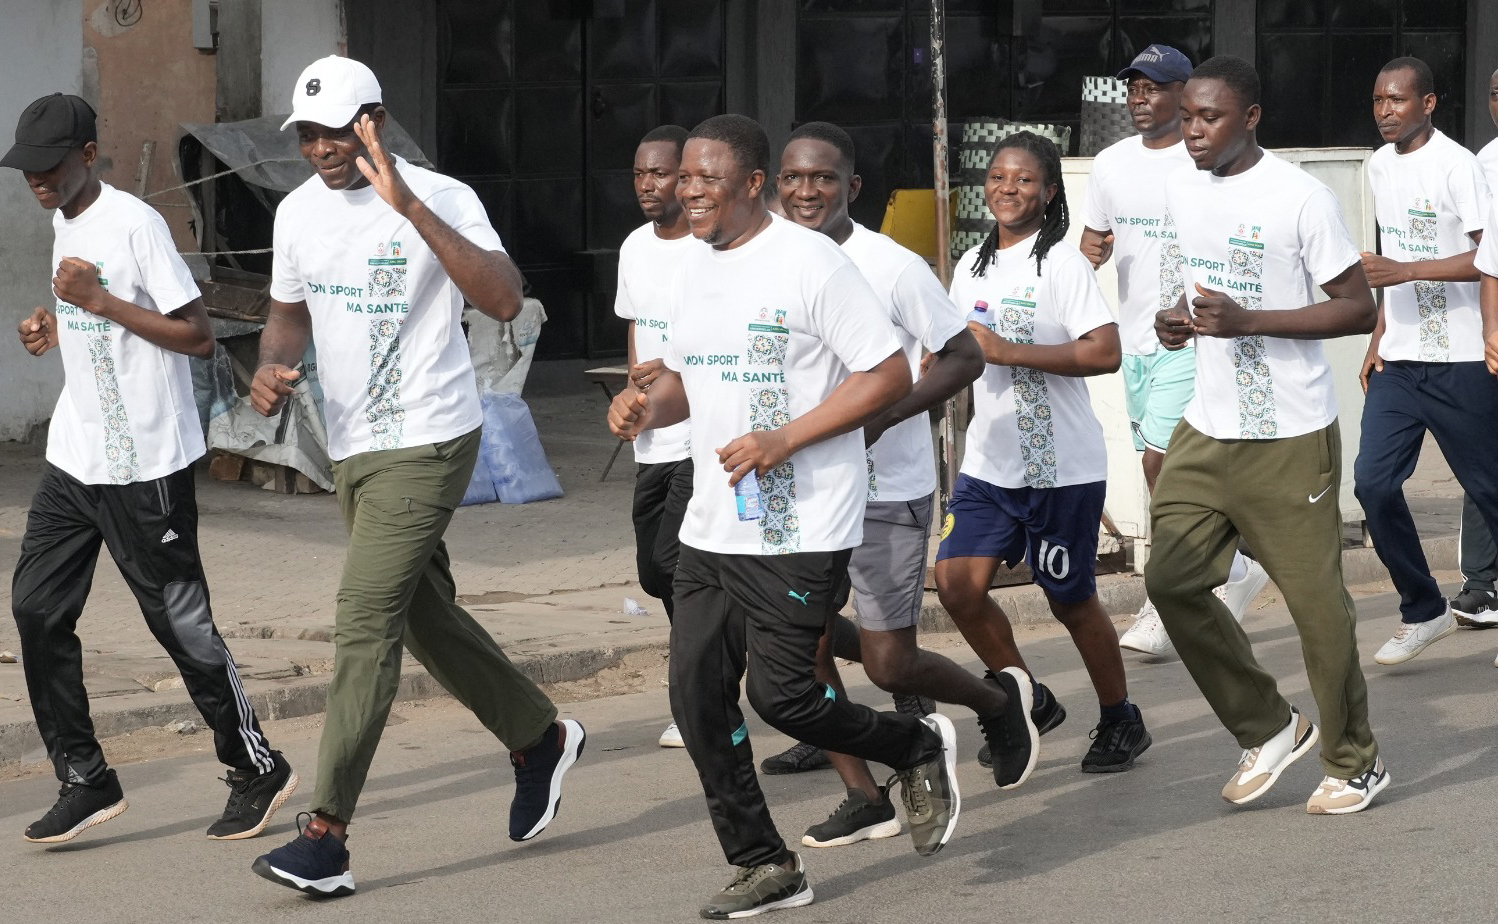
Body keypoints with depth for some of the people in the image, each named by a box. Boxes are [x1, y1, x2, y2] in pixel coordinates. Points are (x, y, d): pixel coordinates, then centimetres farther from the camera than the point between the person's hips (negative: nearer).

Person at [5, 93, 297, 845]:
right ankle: (86, 781, 9)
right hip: (72, 460, 9)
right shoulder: (63, 221, 12)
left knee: (180, 621, -1)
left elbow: (197, 336, -18)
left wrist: (99, 301, -22)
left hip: (144, 468, -9)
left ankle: (258, 770, 14)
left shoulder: (134, 224, -16)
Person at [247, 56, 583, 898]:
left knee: (366, 617, -14)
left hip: (427, 442, -8)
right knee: (424, 613, 16)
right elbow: (291, 314, 20)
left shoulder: (441, 199, -15)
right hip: (352, 445, 8)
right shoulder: (299, 212, 6)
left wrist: (411, 207, -35)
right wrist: (271, 367, -3)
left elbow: (505, 300, -29)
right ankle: (541, 739, 37)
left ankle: (327, 833, -14)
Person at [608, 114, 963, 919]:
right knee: (697, 696, 3)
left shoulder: (809, 262, -13)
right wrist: (648, 406, 0)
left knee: (781, 694, -10)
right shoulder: (693, 270, 11)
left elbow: (889, 375, -14)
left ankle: (920, 748, 18)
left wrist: (783, 440, -20)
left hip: (800, 531, -8)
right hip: (711, 528, 8)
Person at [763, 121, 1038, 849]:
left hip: (887, 489, -5)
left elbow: (964, 357, -10)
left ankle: (998, 702, 27)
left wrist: (879, 418, -21)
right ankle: (864, 799, 12)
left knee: (889, 665, -4)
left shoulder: (892, 267, -13)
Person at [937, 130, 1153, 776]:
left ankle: (1121, 722, 23)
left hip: (1061, 467, -6)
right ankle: (1029, 701, 12)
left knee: (1070, 598, 3)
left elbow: (1105, 353, -21)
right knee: (957, 581, -8)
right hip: (989, 462, 6)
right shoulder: (972, 266, 12)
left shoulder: (1062, 263, -11)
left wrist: (1008, 351, -22)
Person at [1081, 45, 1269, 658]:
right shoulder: (1111, 164, 10)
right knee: (1169, 472, 12)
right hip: (1135, 337, 7)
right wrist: (1090, 251, -4)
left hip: (1193, 337, -7)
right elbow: (1094, 236, 19)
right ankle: (1234, 570, 29)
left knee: (1161, 463, -13)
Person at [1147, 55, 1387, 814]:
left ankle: (1355, 762, 16)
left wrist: (1246, 321, -23)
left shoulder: (1299, 197, -14)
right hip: (1207, 430, 7)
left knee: (1316, 599, -1)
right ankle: (1269, 730, 17)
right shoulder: (1182, 190, 8)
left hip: (1288, 437, -7)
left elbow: (1360, 309, -14)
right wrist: (1182, 321, 0)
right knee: (1171, 579, 1)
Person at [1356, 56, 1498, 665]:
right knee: (1374, 482, -3)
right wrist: (1378, 338, 15)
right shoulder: (1380, 165, 12)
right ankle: (1423, 611, 11)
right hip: (1399, 362, 7)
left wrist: (1406, 271, -24)